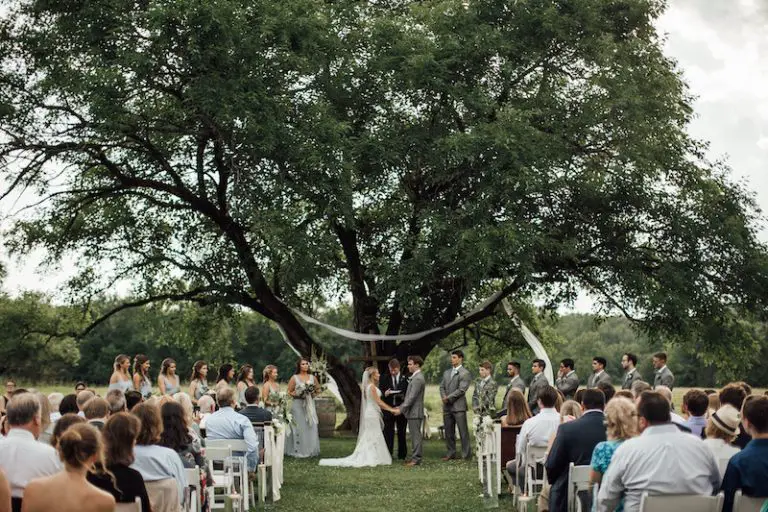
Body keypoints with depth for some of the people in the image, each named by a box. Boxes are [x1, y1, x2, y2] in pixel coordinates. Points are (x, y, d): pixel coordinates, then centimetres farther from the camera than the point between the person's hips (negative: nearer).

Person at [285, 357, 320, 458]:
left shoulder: (312, 377, 9)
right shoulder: (294, 378, 0)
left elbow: (317, 390, 18)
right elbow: (289, 392, 1)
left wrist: (313, 393, -2)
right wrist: (298, 394, -13)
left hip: (310, 405, 3)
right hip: (298, 405, -3)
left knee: (311, 427, 1)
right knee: (299, 428, -5)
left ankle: (311, 451, 7)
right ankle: (298, 451, -1)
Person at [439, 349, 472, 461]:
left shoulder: (465, 373, -5)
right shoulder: (447, 372, 18)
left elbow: (461, 390, -13)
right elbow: (442, 386, 15)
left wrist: (449, 398, -13)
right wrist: (443, 397, -5)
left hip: (458, 406, -7)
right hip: (447, 406, 7)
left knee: (463, 431, -4)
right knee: (449, 431, 10)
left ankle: (466, 454, 0)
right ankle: (451, 453, 19)